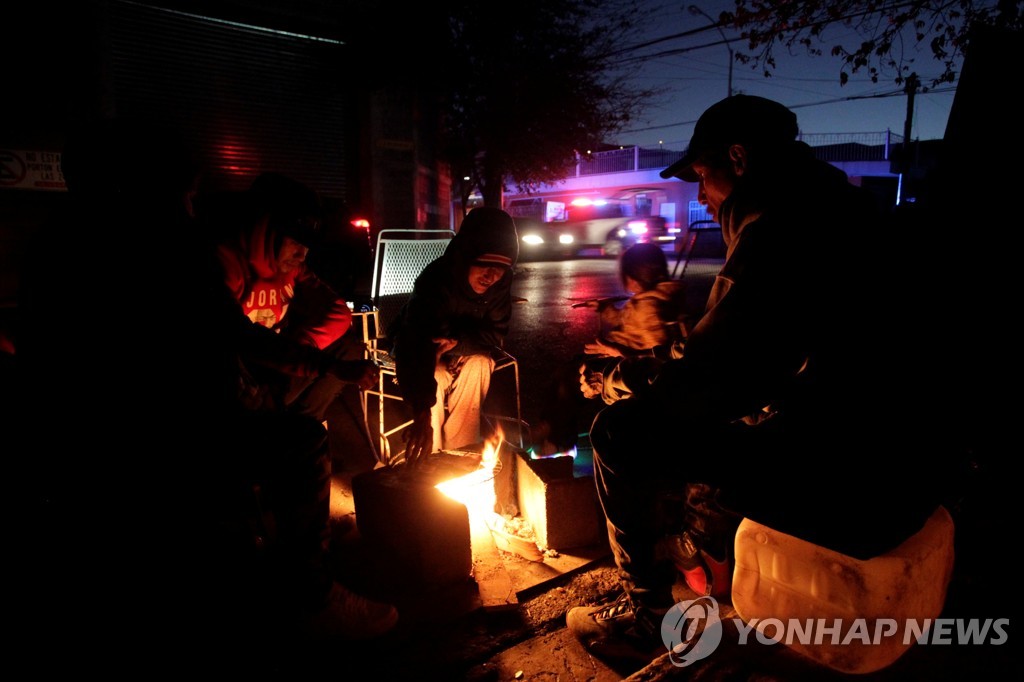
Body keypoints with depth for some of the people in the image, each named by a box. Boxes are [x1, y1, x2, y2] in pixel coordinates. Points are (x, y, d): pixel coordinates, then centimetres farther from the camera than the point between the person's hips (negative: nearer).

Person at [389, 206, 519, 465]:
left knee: (479, 364, -27)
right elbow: (417, 346, -49)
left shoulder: (501, 282, -21)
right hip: (416, 349, -3)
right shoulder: (434, 280, -37)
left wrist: (458, 341, -32)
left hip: (460, 350, 4)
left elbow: (496, 334, -11)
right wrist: (422, 411, -61)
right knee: (432, 382, -32)